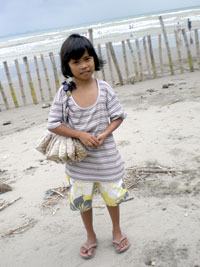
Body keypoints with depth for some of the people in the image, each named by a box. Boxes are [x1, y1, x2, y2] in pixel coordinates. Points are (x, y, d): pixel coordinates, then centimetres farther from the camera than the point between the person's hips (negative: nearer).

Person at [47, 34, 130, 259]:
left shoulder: (104, 88, -9)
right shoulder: (64, 93, -10)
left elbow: (117, 116, -2)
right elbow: (53, 124, -10)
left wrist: (104, 134, -19)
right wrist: (81, 135, -20)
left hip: (105, 155, 0)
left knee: (111, 195, 17)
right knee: (82, 200, 15)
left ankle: (117, 230, 45)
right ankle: (91, 236, 40)